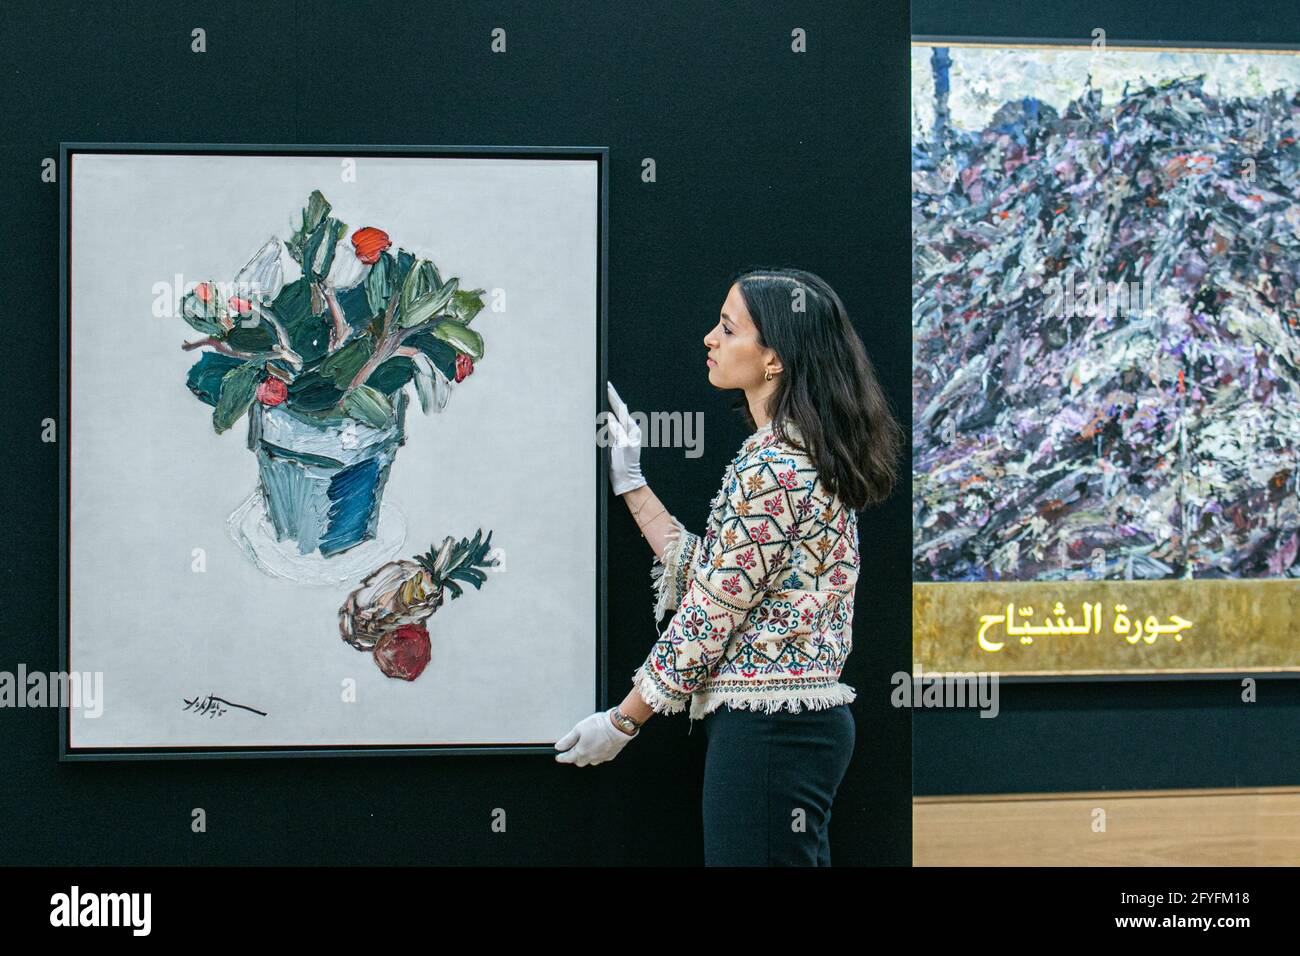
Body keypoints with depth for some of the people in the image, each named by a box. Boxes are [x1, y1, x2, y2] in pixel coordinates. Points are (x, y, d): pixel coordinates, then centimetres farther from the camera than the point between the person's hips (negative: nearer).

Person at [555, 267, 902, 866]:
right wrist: (631, 486, 19)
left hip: (766, 727, -10)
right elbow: (705, 575, 14)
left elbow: (709, 619, -15)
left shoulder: (770, 467, -17)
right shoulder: (810, 454, 13)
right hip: (809, 719, 10)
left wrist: (621, 722, -5)